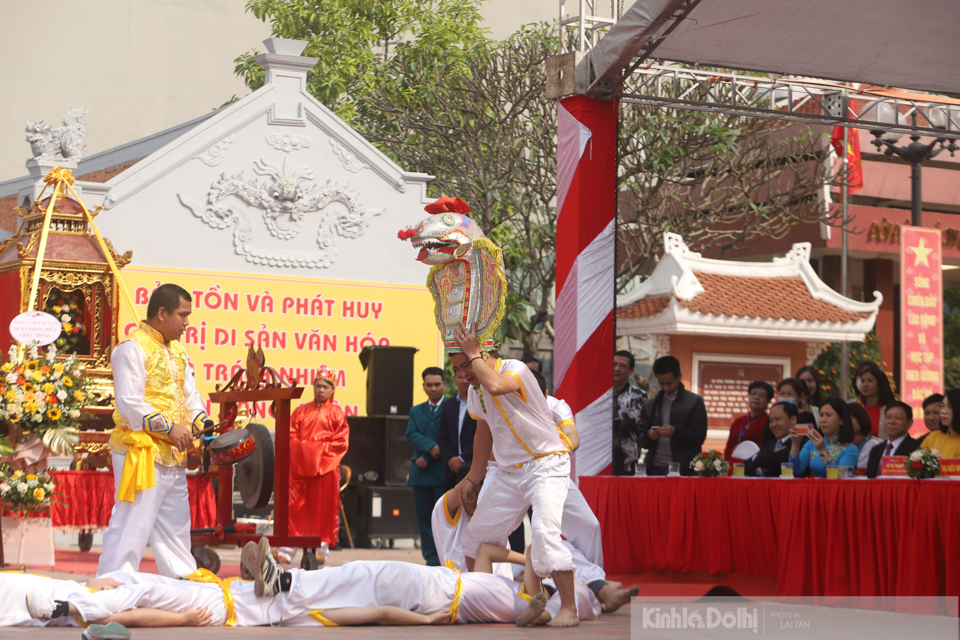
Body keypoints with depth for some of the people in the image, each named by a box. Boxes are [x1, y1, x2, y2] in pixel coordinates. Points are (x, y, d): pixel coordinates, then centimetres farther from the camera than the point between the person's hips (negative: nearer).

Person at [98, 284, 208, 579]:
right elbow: (129, 402, -17)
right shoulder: (132, 348, -11)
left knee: (175, 526, 16)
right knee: (132, 524, -9)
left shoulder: (176, 351, 17)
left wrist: (203, 427, 4)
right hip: (141, 453, -9)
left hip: (173, 455, 9)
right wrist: (169, 427, -16)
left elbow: (190, 394, 21)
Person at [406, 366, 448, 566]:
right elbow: (411, 435, 3)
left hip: (443, 473, -5)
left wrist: (428, 457, -10)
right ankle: (431, 560, 7)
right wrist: (431, 447, -15)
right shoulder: (416, 411, 19)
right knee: (424, 518, 4)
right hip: (421, 473, 5)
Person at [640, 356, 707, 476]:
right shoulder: (651, 404, 15)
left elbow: (699, 438, -4)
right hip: (655, 468, 3)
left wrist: (675, 431, -20)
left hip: (683, 470, -3)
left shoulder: (694, 402, 4)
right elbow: (643, 442, 14)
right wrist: (649, 436, -10)